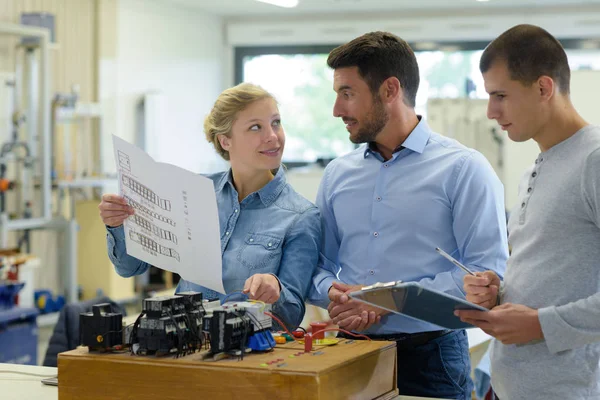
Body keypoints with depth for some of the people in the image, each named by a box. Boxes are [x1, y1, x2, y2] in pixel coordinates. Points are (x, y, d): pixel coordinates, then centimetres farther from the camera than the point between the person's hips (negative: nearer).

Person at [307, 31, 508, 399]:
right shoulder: (338, 174, 10)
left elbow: (488, 272, -14)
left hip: (430, 358, -4)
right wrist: (333, 294, -11)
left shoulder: (463, 168, -6)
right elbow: (320, 265, 12)